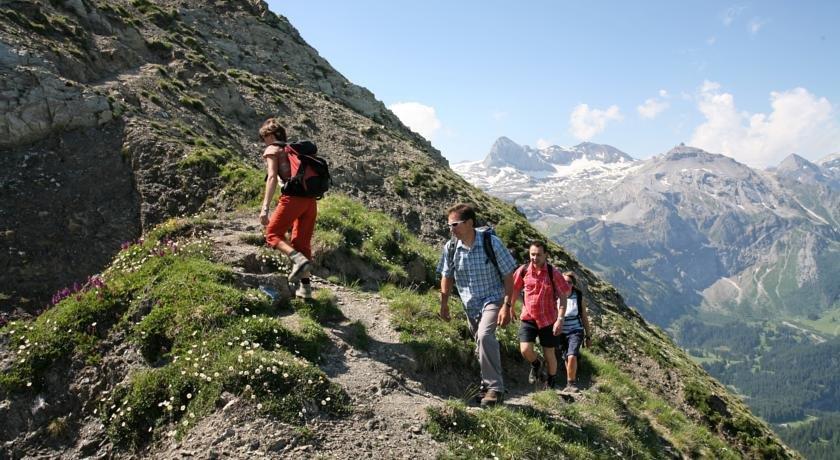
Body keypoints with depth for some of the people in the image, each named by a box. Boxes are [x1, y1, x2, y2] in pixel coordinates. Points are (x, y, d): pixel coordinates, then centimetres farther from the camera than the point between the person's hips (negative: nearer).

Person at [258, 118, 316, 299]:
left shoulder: (271, 150, 5)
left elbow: (272, 178, -9)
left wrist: (265, 207, -16)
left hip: (293, 198, -7)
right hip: (310, 199, 7)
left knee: (272, 235, 7)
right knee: (302, 242, 13)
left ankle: (299, 259, -18)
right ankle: (305, 287, 10)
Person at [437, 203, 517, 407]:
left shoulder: (491, 243, -18)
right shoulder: (450, 247, -8)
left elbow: (508, 276, -13)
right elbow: (447, 276, 8)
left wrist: (507, 305, -17)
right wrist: (444, 303, 6)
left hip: (492, 300, -5)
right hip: (469, 304, 5)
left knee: (484, 336, -28)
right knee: (482, 345, 15)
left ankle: (495, 387, -19)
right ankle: (488, 385, 35)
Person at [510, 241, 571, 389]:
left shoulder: (553, 273, -11)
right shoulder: (523, 271, -6)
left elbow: (563, 297, -9)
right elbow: (515, 290, 11)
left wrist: (560, 319, -17)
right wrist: (512, 308, 21)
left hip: (548, 319, -1)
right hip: (528, 317, 1)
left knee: (549, 354, 8)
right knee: (525, 350, -14)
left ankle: (552, 383, 33)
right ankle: (536, 365, 23)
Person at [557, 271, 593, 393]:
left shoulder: (579, 296, -3)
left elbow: (584, 317, 4)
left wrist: (588, 336, 6)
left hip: (576, 331, -2)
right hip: (561, 332, 2)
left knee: (572, 356, -20)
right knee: (566, 359, 10)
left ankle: (571, 383, -4)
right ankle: (572, 383, 28)